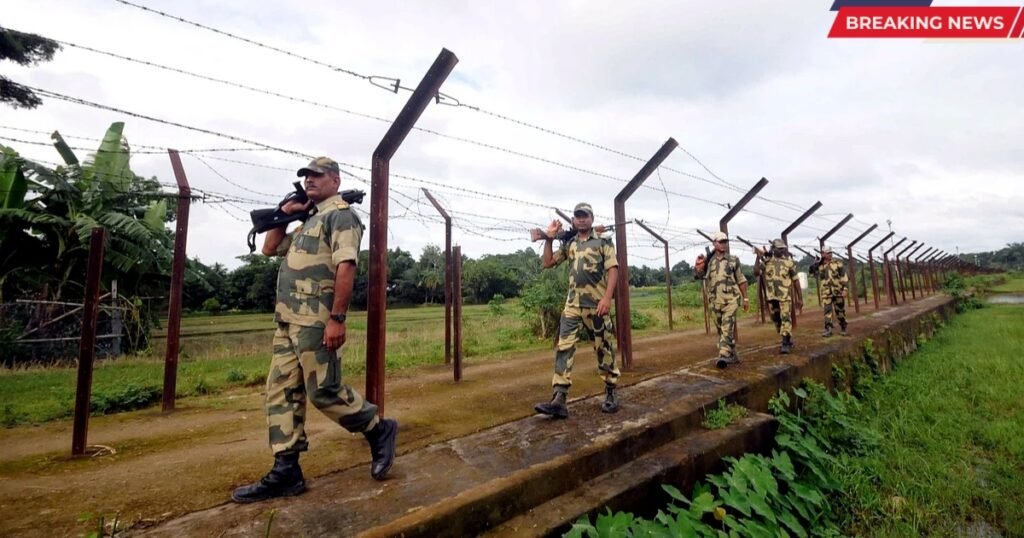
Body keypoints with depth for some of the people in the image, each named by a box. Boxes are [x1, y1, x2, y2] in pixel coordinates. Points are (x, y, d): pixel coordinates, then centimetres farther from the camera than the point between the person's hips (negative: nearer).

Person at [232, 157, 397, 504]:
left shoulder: (341, 215, -7)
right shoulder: (308, 221, 23)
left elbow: (346, 267, -18)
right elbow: (270, 248, 30)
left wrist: (337, 318, -24)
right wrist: (285, 212, 18)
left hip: (316, 321, -10)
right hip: (288, 321, 10)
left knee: (324, 392, -5)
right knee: (281, 393, 9)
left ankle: (379, 430, 15)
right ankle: (286, 472, 17)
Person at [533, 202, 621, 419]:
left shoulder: (603, 242, 2)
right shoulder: (569, 244, 15)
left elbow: (613, 270, -7)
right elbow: (547, 263, 16)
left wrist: (607, 298, -18)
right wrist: (549, 239, 7)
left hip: (597, 304, -4)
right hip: (572, 305, 4)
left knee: (604, 349, 7)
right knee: (564, 349, -5)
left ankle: (610, 394, 23)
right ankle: (558, 400, -6)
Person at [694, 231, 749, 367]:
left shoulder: (733, 260, 4)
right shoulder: (708, 261, 6)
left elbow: (741, 280, 9)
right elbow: (697, 275, -11)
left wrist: (745, 298, 8)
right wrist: (698, 263, -30)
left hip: (731, 300, -3)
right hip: (715, 302, 3)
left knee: (727, 328, -16)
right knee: (722, 330, 11)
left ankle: (724, 356, -22)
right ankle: (732, 355, 25)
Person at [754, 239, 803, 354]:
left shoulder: (789, 262, -2)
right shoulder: (767, 261, 3)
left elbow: (795, 280, 1)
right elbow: (756, 272, -8)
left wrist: (799, 297, 1)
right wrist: (758, 258, -15)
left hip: (784, 295, -3)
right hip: (771, 296, 3)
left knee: (785, 318, -9)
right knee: (776, 320, 13)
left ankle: (785, 344, -6)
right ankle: (788, 340, 32)